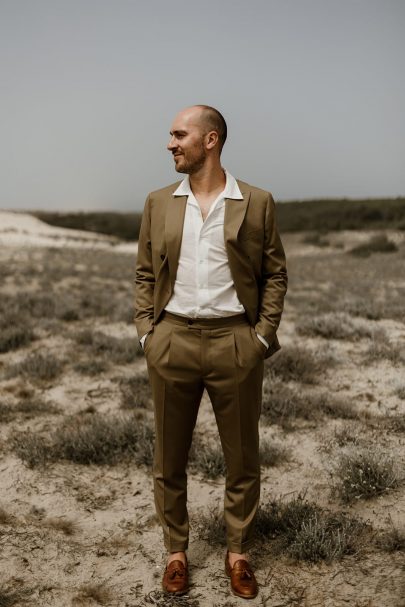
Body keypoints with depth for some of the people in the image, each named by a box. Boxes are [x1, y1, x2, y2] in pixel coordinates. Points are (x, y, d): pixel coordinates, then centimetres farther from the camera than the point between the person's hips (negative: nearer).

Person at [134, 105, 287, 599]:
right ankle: (176, 550, 30)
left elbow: (275, 275, 4)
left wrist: (262, 335, -5)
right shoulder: (158, 203, 7)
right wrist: (146, 332, 1)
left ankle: (238, 553, 29)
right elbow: (144, 274, 10)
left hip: (234, 342, -1)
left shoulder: (257, 203, 0)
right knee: (169, 458, 11)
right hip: (172, 341, 2)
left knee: (242, 458, 9)